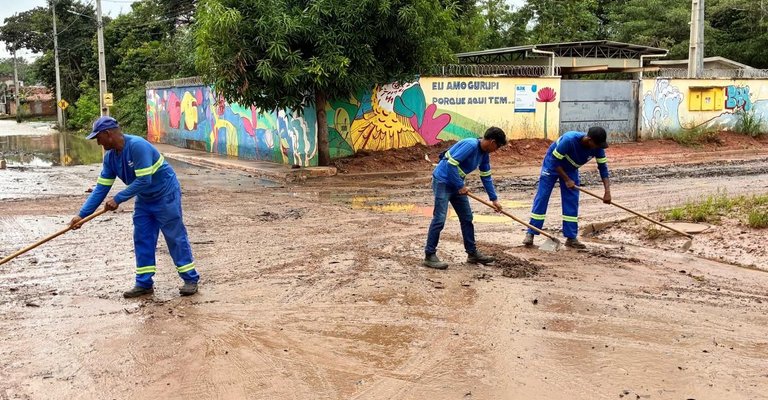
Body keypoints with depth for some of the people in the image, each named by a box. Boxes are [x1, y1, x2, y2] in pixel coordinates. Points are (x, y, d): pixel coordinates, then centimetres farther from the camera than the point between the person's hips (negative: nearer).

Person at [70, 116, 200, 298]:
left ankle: (190, 279, 7)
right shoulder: (110, 157, -3)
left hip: (166, 195, -8)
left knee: (176, 237, -3)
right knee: (142, 239, 6)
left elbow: (144, 181, -31)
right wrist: (82, 214, -7)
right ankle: (144, 283, 14)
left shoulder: (137, 146, -28)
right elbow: (101, 188, -2)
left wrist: (118, 199, -26)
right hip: (144, 199, 8)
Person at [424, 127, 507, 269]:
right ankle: (429, 255, -5)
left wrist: (494, 199, 15)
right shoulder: (471, 145, -23)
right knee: (439, 219, -11)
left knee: (467, 218, 12)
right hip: (442, 181, -10)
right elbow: (451, 164, -27)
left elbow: (486, 177, 15)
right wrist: (461, 186, -21)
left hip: (456, 184, 10)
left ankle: (472, 253, 21)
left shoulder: (484, 154, 5)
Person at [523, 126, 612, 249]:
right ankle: (530, 234, -4)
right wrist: (566, 180, -24)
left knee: (572, 201, -2)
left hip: (571, 169, 5)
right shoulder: (569, 139, -38)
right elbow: (555, 161, -28)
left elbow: (603, 167, -14)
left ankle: (571, 238, 4)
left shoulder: (597, 147, -23)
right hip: (552, 165, -5)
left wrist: (607, 191, -22)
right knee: (541, 197, -8)